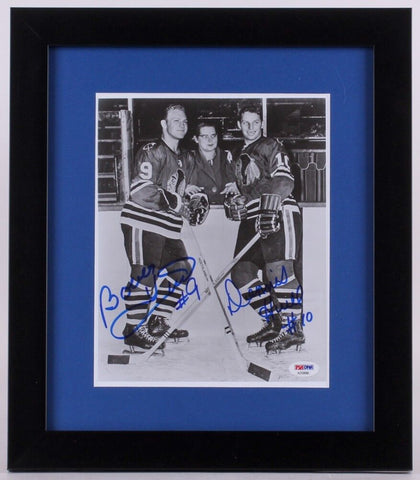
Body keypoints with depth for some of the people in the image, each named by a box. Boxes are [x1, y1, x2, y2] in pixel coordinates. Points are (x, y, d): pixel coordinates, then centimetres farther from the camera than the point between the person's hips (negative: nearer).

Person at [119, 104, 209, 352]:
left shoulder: (181, 157, 19)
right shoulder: (152, 152, -10)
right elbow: (141, 191, -22)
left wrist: (190, 204, 8)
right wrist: (175, 202, -21)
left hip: (168, 227, 9)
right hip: (142, 224, -9)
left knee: (180, 270, 10)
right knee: (144, 275, -10)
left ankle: (157, 323, 20)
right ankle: (135, 329, -2)